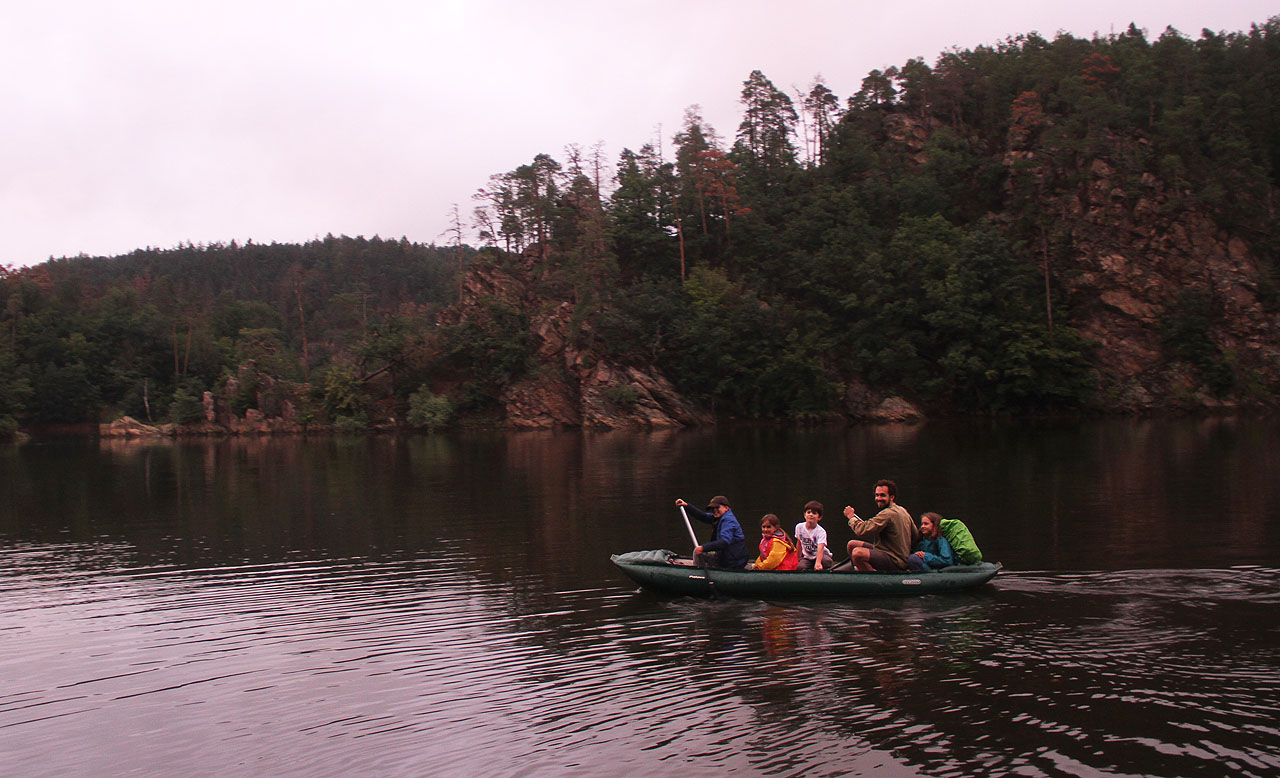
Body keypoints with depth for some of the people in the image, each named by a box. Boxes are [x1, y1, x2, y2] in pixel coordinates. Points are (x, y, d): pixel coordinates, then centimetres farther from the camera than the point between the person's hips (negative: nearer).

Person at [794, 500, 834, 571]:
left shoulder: (821, 531, -21)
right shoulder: (799, 527, -7)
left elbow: (820, 548, -37)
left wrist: (818, 563, -53)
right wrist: (798, 559, 13)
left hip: (821, 555, -2)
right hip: (807, 557, 2)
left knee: (826, 561, -35)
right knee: (800, 567, -28)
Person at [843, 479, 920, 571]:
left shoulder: (888, 514, -20)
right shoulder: (903, 510, 10)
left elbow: (863, 531, -23)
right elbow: (916, 536, 17)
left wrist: (851, 517, -6)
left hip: (895, 562, -11)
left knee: (858, 553, -33)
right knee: (852, 544, 12)